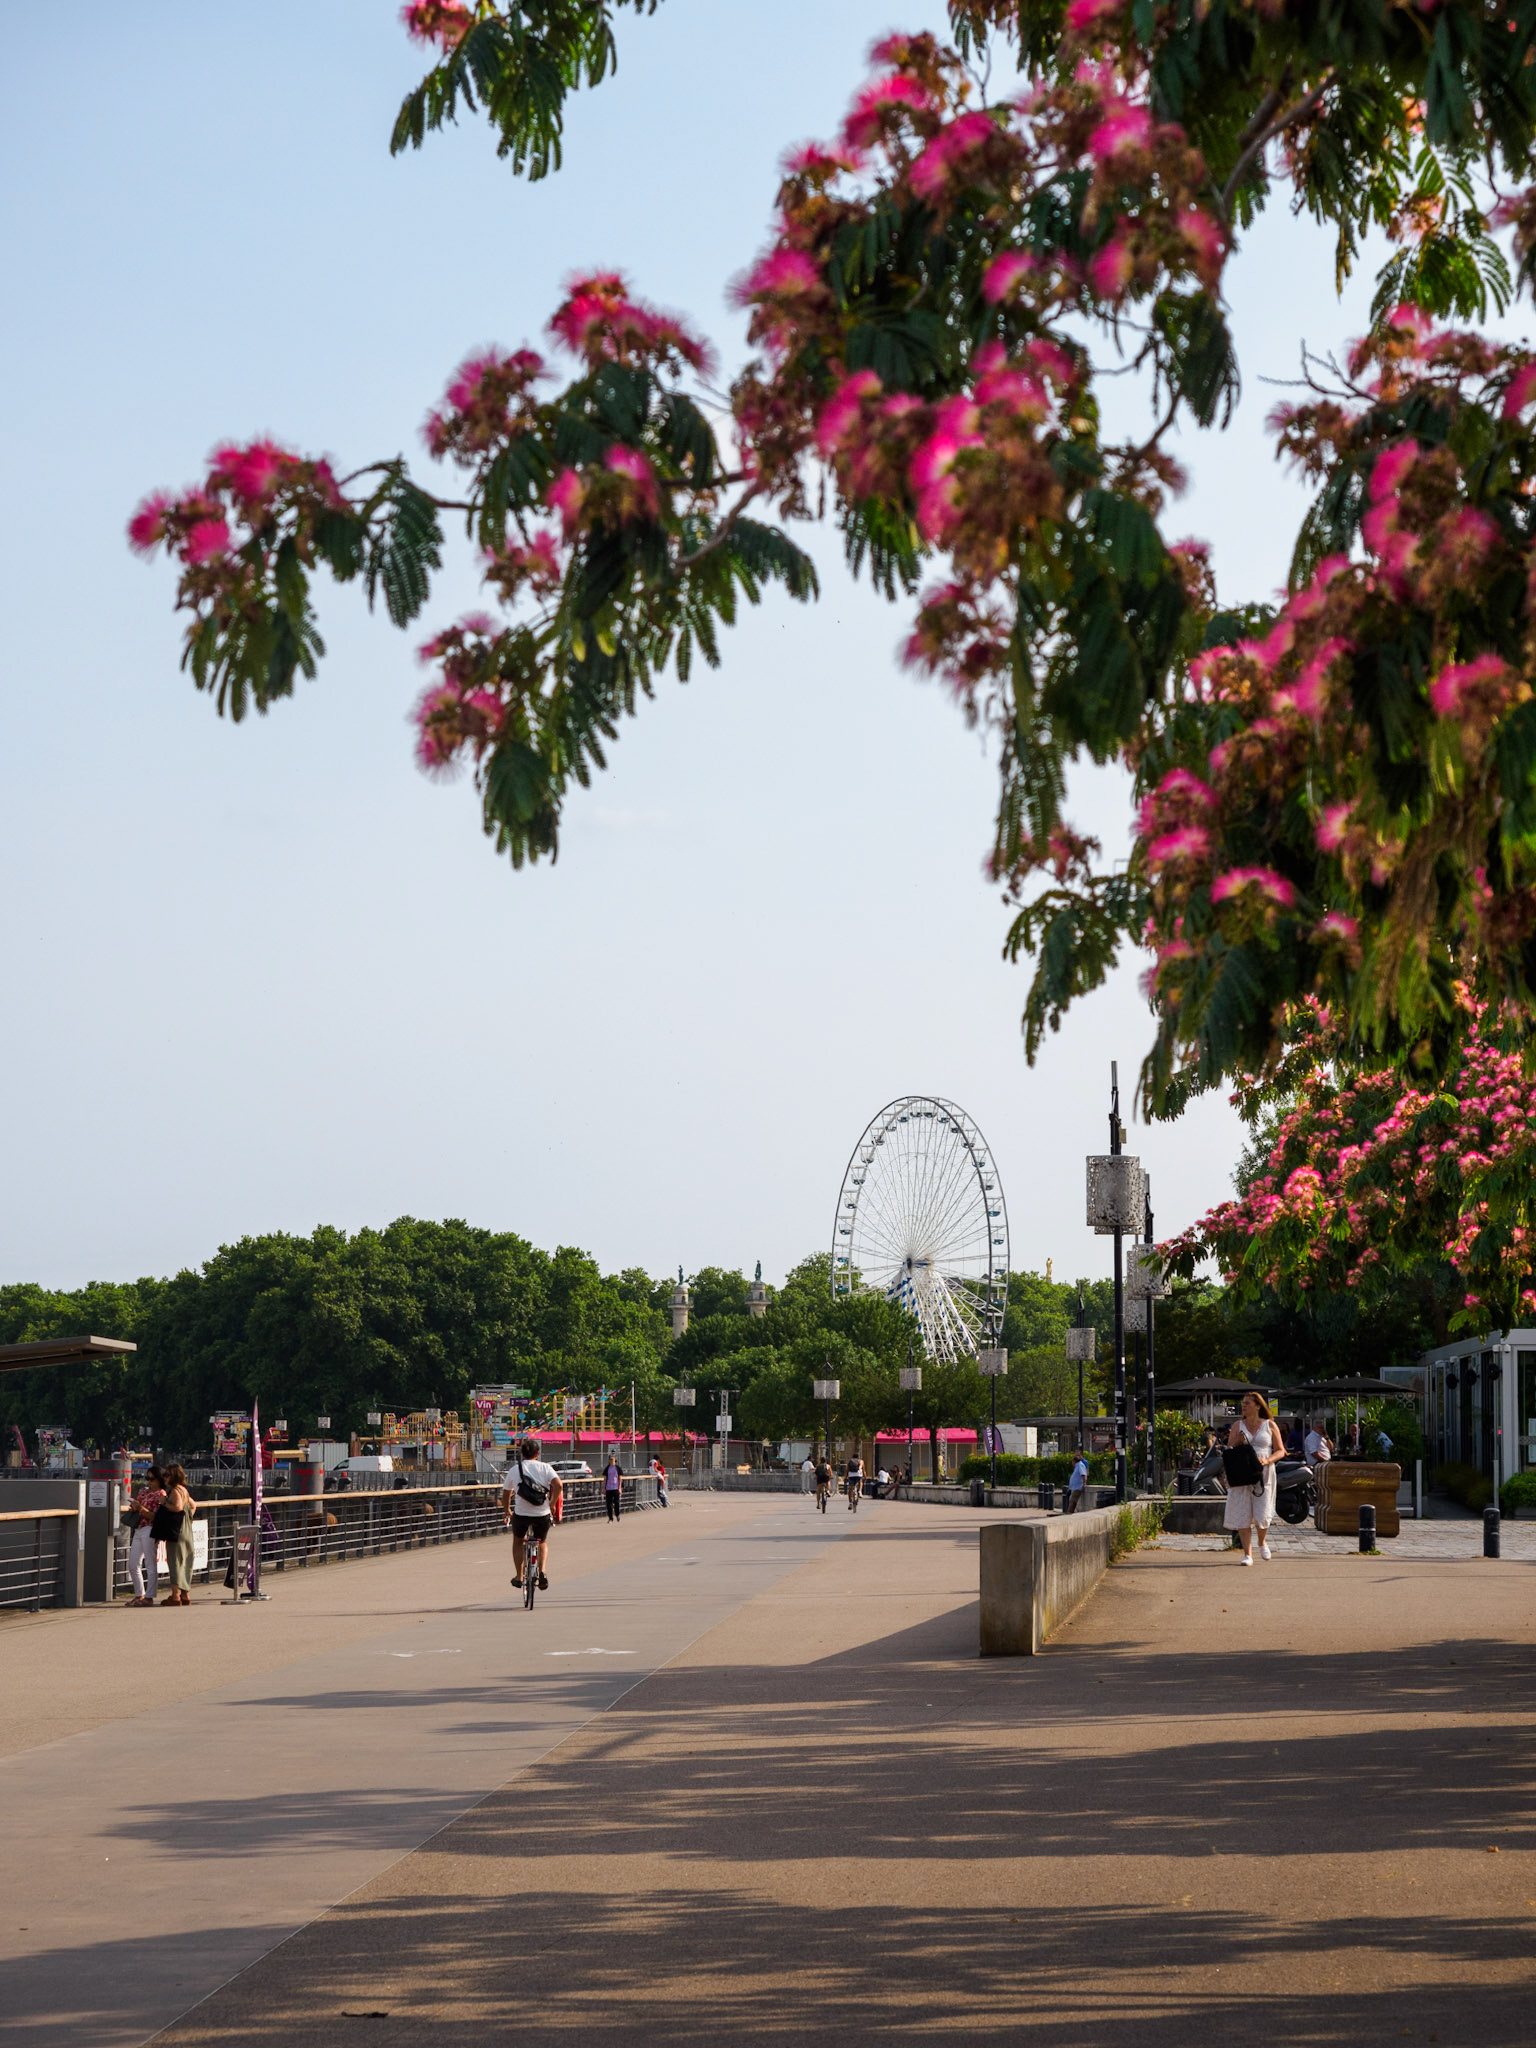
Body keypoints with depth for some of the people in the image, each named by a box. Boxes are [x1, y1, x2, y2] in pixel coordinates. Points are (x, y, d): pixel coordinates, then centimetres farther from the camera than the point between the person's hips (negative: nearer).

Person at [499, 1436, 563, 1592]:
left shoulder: (514, 1470, 6)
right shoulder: (545, 1468, 2)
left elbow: (506, 1493, 14)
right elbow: (557, 1484, -14)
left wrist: (506, 1511, 30)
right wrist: (552, 1503, 0)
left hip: (521, 1514, 0)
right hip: (543, 1514, 0)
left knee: (518, 1541, 28)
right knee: (542, 1542, 26)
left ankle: (519, 1577, 24)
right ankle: (542, 1571, 3)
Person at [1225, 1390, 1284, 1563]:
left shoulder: (1269, 1425, 6)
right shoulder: (1237, 1426, 10)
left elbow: (1280, 1451, 6)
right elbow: (1228, 1452, 10)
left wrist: (1267, 1460, -12)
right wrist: (1237, 1443, -10)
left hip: (1263, 1475, -1)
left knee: (1262, 1515, -5)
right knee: (1242, 1515, -4)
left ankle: (1262, 1542, 26)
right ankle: (1247, 1554, 2)